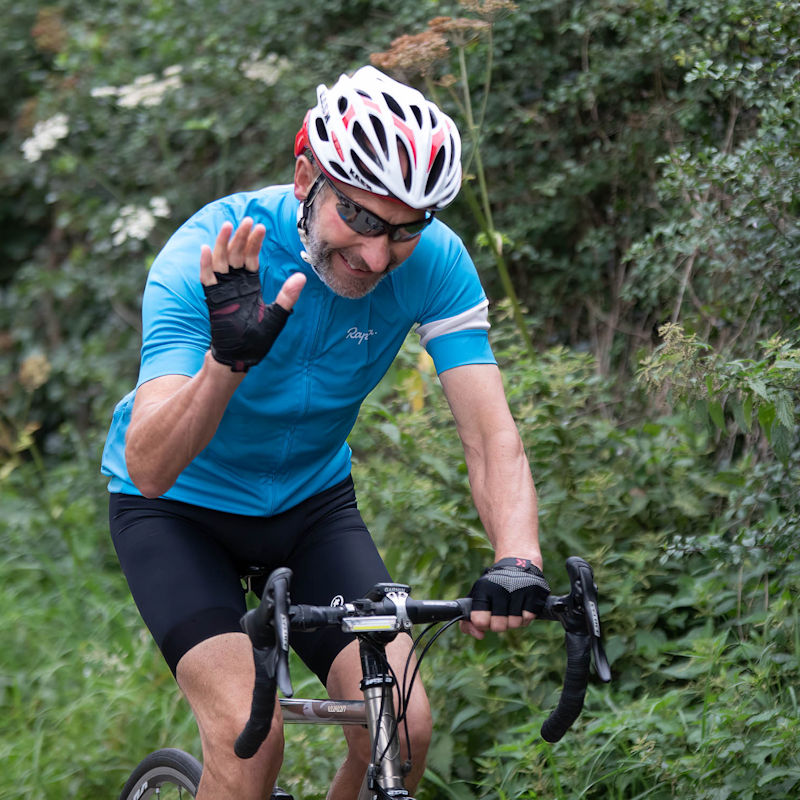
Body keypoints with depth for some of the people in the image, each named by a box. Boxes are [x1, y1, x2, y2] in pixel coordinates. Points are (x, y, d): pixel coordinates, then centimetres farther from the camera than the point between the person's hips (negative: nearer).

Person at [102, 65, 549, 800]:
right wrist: (227, 360, -55)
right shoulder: (208, 259, -30)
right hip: (179, 503, -3)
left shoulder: (433, 262, -21)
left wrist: (516, 561, -45)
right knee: (250, 736, -24)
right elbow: (149, 467, -37)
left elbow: (490, 434, -26)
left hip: (311, 499, 4)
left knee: (404, 725, -14)